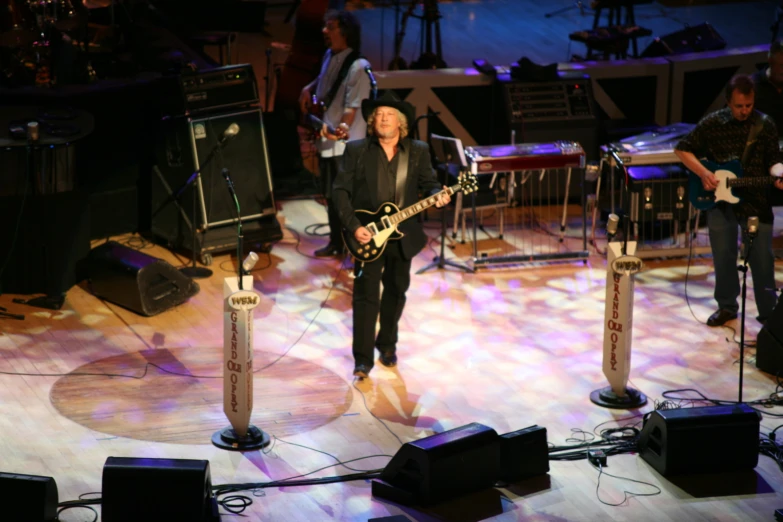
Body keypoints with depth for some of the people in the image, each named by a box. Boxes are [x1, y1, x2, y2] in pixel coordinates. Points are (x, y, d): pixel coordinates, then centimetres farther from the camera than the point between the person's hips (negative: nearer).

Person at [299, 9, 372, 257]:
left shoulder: (357, 67, -19)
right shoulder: (329, 56, 7)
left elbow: (353, 105, -26)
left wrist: (343, 128, -42)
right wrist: (308, 90, 13)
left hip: (346, 143, -9)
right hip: (326, 140, 9)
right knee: (330, 195, 18)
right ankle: (336, 243, 31)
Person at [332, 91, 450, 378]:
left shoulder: (418, 151, 4)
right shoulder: (357, 150, -3)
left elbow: (428, 184, 6)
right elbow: (341, 190, -4)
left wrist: (437, 195, -19)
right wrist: (353, 226, -14)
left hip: (402, 234, 3)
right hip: (368, 235, -3)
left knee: (396, 292, 14)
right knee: (366, 296, -6)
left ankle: (387, 345, 33)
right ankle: (363, 359, -1)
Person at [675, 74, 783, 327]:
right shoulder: (712, 123, -3)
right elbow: (682, 149, 2)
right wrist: (703, 173, -11)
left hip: (756, 201, -1)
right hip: (719, 200, 1)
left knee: (762, 259, 1)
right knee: (723, 257, 11)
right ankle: (727, 306, 27)